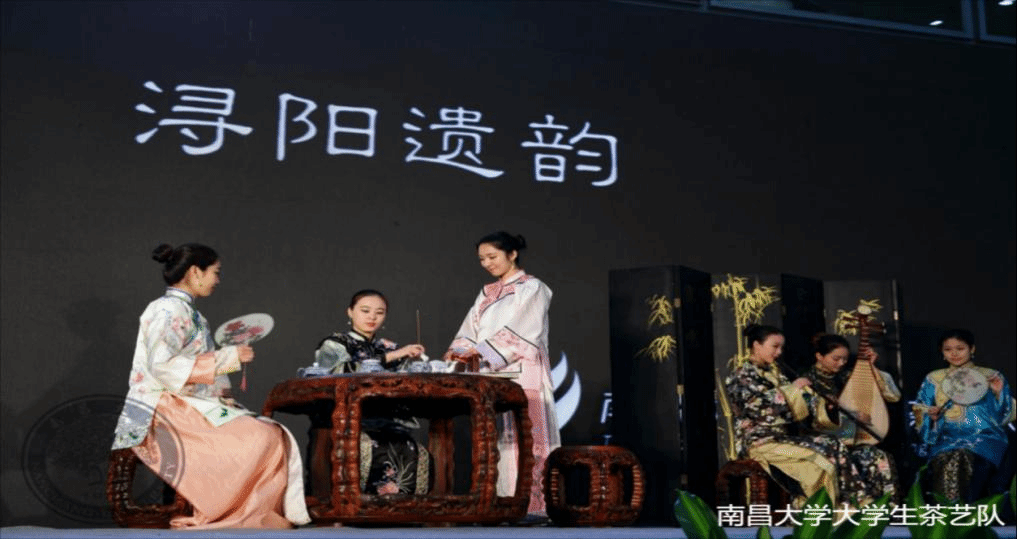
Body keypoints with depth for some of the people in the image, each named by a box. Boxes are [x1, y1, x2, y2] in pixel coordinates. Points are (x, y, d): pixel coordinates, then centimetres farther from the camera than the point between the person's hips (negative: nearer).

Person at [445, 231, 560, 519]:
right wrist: (458, 350, -9)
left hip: (522, 375, -6)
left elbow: (520, 332, -13)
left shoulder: (532, 288, 0)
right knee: (496, 438, 1)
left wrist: (479, 351, -20)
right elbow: (470, 330, 12)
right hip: (492, 376, 6)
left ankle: (533, 503, -8)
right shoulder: (487, 294, 19)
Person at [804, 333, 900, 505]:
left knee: (881, 458, -24)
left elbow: (892, 395, 16)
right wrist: (853, 416, -14)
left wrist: (871, 367, 9)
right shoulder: (808, 381, 0)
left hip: (848, 442, 5)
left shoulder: (843, 378, 15)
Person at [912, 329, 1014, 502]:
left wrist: (999, 393, -6)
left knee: (965, 458, -35)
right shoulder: (933, 379, 19)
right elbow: (921, 420, 18)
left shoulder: (991, 377, 15)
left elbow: (1004, 416, 10)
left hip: (985, 437, -1)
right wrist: (932, 417, -4)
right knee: (944, 461, -34)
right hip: (946, 439, 1)